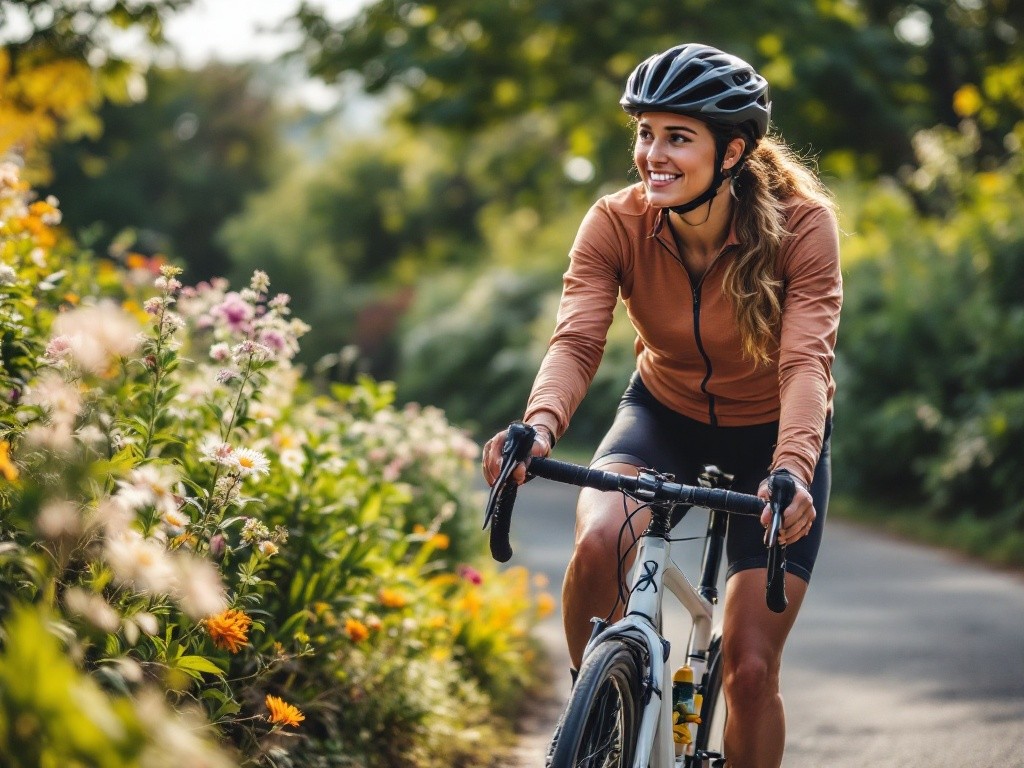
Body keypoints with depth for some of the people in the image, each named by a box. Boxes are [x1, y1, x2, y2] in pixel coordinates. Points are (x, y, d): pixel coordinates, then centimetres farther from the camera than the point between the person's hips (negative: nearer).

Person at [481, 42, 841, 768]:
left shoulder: (801, 224, -24)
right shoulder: (616, 224, -19)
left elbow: (806, 359, -34)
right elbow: (576, 340, -31)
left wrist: (792, 468, -52)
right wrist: (541, 424, -53)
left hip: (770, 438, -1)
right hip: (664, 419, 1)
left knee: (751, 667, -8)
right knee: (599, 541, -32)